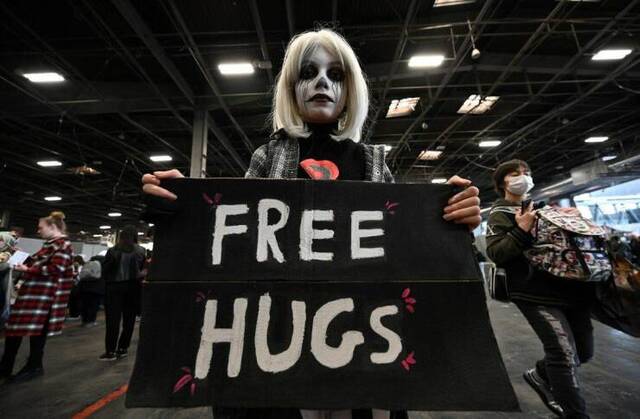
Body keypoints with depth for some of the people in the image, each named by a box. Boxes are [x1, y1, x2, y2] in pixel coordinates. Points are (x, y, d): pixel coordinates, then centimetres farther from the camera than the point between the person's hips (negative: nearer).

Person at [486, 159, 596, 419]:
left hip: (569, 287, 8)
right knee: (564, 353, -9)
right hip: (536, 292, -7)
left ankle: (540, 375, 37)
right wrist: (521, 231, -23)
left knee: (583, 351, 14)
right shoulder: (500, 214, -4)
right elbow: (496, 254, -15)